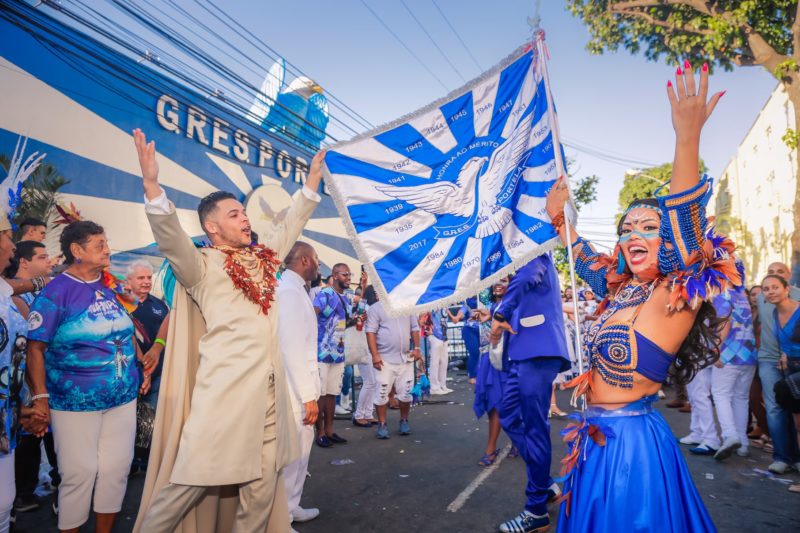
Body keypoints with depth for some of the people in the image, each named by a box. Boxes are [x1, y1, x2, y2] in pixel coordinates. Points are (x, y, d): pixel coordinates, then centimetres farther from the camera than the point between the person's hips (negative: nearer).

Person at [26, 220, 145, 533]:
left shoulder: (111, 287, 7)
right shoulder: (56, 291, -9)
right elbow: (36, 348, -10)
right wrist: (40, 396, -13)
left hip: (123, 397, 5)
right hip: (75, 401, -5)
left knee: (117, 469, 11)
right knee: (79, 474, 3)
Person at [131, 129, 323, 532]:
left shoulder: (263, 257, 15)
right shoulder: (203, 265, -2)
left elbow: (290, 223, 26)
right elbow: (170, 238, -19)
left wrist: (312, 180, 27)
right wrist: (152, 186, -32)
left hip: (268, 391, 6)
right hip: (223, 392, -6)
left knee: (261, 488, 12)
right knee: (188, 481, 2)